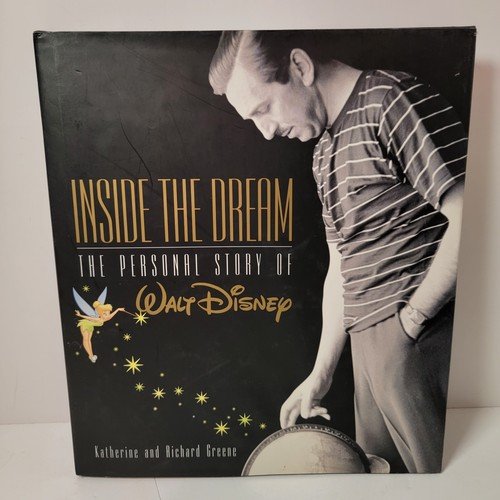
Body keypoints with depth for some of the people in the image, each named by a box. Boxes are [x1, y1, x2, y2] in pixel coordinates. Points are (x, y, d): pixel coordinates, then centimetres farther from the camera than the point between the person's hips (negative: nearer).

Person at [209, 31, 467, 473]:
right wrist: (321, 375, 18)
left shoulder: (392, 98, -9)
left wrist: (411, 320, -11)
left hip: (421, 340, -8)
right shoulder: (324, 154, 17)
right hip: (370, 345, 8)